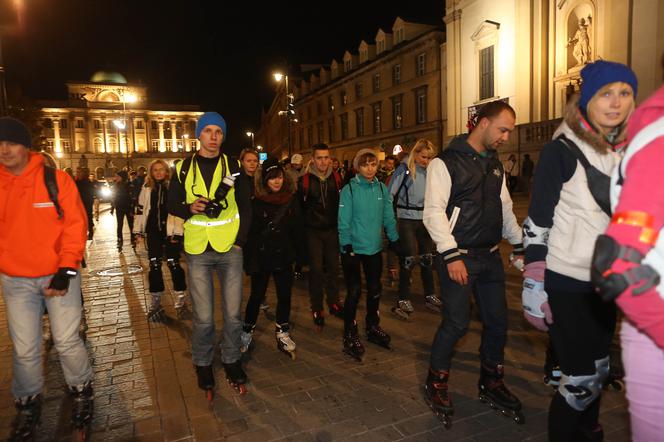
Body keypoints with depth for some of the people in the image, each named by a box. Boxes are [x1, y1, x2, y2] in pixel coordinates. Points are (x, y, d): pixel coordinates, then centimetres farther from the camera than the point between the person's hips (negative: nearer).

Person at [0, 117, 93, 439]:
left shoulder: (56, 179, -7)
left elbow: (75, 225, -10)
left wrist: (66, 270, -16)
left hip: (59, 275, -2)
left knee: (67, 342, 4)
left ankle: (81, 391, 29)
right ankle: (28, 405, 33)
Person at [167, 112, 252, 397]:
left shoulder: (232, 167, 5)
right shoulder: (184, 168, 5)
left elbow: (246, 207, 8)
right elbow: (172, 205, 9)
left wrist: (240, 240, -1)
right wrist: (190, 207, -13)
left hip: (230, 249, 1)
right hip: (197, 251, 0)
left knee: (233, 313, 6)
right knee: (203, 317, 2)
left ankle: (231, 361, 27)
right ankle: (203, 365, 25)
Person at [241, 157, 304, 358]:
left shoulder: (291, 200, 1)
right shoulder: (256, 202, -8)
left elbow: (297, 230, 4)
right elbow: (249, 232, -9)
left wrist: (298, 254, -1)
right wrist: (249, 259, -12)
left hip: (284, 257, 3)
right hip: (261, 257, -2)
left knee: (284, 297, 9)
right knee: (256, 296, 8)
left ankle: (283, 334, 26)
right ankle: (247, 333, 27)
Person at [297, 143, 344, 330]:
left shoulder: (336, 178, 2)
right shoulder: (305, 180, -6)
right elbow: (299, 206, -2)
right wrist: (303, 227, -1)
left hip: (332, 230, 3)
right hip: (313, 231, -2)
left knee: (333, 267, 10)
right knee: (316, 269, 0)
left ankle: (334, 303, 26)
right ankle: (317, 308, 13)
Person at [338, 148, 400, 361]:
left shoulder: (382, 189, 3)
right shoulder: (349, 189, -8)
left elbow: (389, 218, 7)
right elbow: (344, 221, -9)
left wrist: (395, 242, 6)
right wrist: (346, 246, -13)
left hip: (375, 248, 4)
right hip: (354, 248, -4)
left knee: (374, 289, 14)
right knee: (354, 291, -2)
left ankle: (372, 327, 33)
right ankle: (350, 335, 13)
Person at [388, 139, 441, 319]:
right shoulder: (404, 169, -8)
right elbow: (390, 193, -9)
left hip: (425, 220, 5)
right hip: (407, 219, -5)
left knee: (427, 258, 13)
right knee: (408, 259, -2)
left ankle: (430, 296, 27)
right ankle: (404, 300, 10)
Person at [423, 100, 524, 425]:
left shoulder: (495, 165, 15)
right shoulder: (445, 163, -8)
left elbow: (506, 211, 21)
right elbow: (433, 212, -16)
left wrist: (520, 247, 16)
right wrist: (451, 255, -21)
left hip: (490, 256, 7)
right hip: (458, 257, -7)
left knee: (497, 321, 11)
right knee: (457, 323, -5)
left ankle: (491, 385, 32)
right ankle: (436, 383, 19)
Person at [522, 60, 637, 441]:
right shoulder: (561, 151, -12)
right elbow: (536, 225, -12)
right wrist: (534, 286, -15)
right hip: (566, 284, -6)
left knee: (597, 373, 19)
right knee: (580, 381, 0)